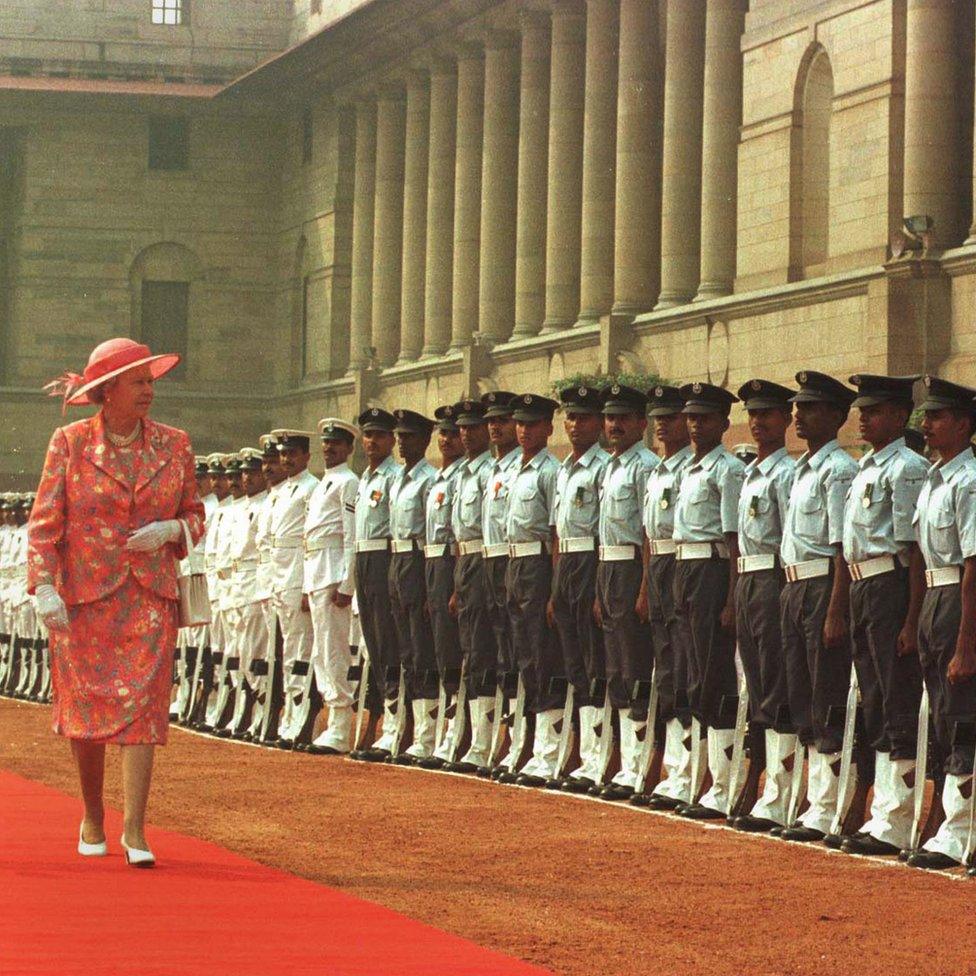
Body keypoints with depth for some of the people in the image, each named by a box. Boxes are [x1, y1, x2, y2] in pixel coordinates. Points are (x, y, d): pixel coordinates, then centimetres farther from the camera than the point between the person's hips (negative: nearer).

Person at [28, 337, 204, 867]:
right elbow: (44, 521, -3)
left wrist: (170, 530, -8)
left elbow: (195, 513, 14)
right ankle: (92, 819, 25)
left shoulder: (173, 445, 6)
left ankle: (135, 829, -10)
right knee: (85, 707, 6)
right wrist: (45, 587, -13)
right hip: (83, 596, -1)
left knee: (142, 705, -9)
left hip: (150, 596, 1)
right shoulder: (70, 443, -1)